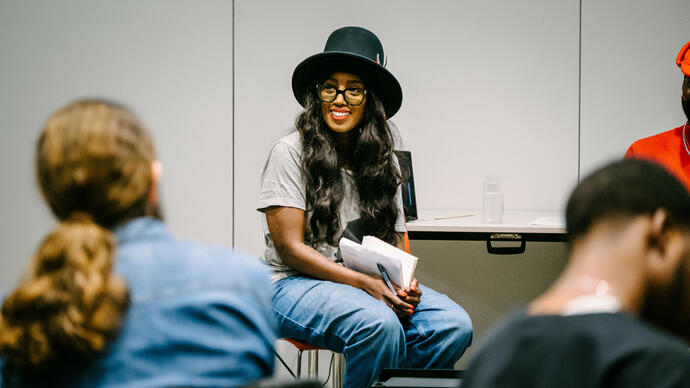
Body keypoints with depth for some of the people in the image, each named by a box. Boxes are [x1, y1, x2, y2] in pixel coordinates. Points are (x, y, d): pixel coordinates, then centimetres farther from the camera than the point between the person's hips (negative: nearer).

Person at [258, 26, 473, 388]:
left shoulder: (384, 161, 13)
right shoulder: (290, 152, -4)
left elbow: (396, 244, 14)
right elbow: (289, 248, -10)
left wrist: (404, 283, -11)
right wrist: (365, 284, -18)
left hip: (374, 283, 5)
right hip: (298, 284, -5)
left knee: (454, 325, -22)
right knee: (380, 324, -36)